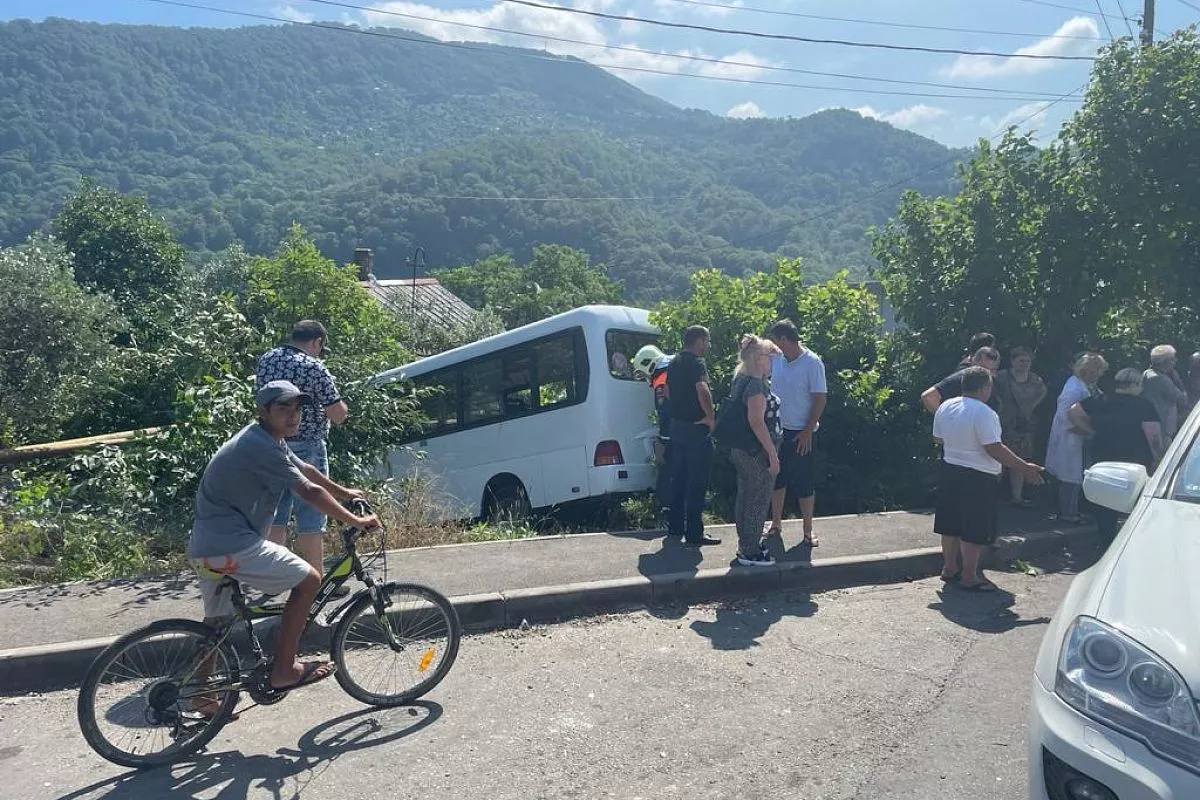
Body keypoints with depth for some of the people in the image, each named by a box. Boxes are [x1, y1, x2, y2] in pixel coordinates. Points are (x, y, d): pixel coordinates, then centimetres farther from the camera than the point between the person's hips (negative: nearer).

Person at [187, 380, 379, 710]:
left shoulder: (265, 439, 13)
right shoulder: (262, 447, -19)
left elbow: (306, 469, 26)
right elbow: (311, 492, -20)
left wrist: (345, 492, 35)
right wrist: (356, 521, -12)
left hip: (205, 547, 11)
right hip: (232, 545, -11)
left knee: (216, 621, 24)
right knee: (308, 579, -5)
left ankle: (201, 694, 35)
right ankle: (284, 670, 2)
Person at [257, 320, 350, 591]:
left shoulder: (265, 360, 5)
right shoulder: (314, 368, -17)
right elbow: (338, 415, -16)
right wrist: (341, 406, 5)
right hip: (306, 450, -7)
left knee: (275, 516, 16)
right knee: (310, 519, 2)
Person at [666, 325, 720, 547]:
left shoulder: (675, 362, 12)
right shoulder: (696, 363, -16)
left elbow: (668, 391, 23)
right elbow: (703, 391, -32)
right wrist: (710, 416, -21)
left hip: (677, 426, 9)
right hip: (696, 429, -9)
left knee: (679, 478, 17)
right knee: (697, 483, -3)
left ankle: (675, 527, 25)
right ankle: (694, 534, 1)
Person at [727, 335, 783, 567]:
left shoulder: (741, 380, 10)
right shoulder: (756, 384, -19)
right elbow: (757, 422, -24)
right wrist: (772, 453, -21)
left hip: (741, 450, 10)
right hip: (757, 452, -10)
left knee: (744, 497, 17)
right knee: (759, 501, 0)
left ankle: (746, 545, 29)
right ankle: (750, 552, 8)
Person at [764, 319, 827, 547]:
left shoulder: (812, 362, -14)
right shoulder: (776, 358, 2)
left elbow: (821, 398, -13)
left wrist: (808, 431, -16)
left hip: (801, 434, -6)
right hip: (777, 430, 6)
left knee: (805, 483, 3)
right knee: (777, 479, 14)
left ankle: (808, 532, 16)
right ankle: (776, 525, 28)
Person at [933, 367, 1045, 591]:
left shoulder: (945, 407, 4)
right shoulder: (983, 413, -20)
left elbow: (939, 438, 13)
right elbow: (994, 449, -22)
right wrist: (1025, 468, -17)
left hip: (950, 471, 8)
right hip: (978, 478, -8)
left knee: (951, 525, 16)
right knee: (975, 531, 2)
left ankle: (949, 568, 26)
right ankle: (969, 577, 8)